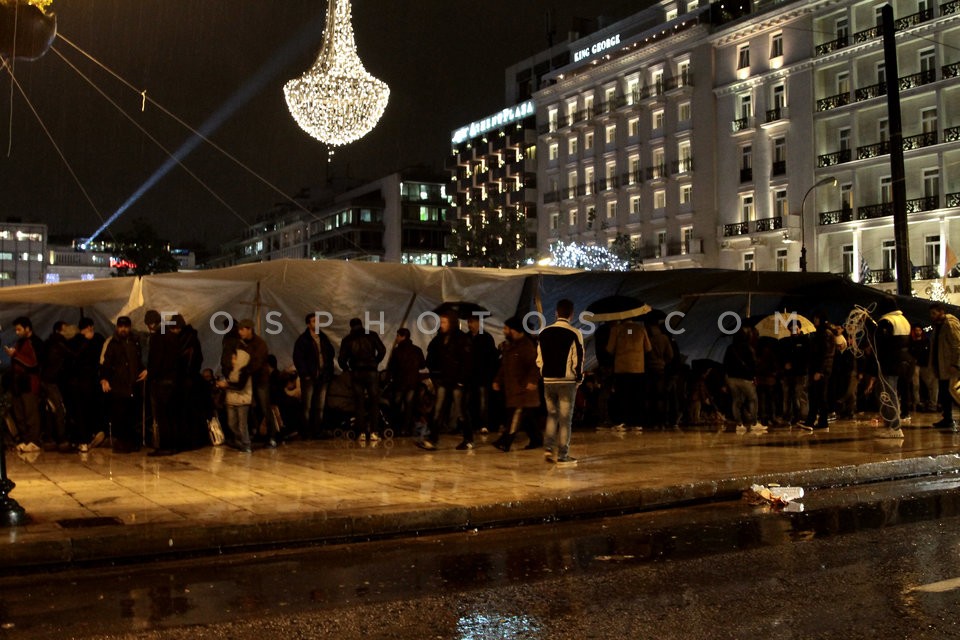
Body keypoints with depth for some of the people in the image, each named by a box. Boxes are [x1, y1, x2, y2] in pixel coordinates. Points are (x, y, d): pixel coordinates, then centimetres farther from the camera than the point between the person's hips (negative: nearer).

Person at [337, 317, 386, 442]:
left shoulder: (347, 339, 7)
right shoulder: (372, 335, 5)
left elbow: (341, 359, 2)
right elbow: (382, 350, -4)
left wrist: (347, 369, 18)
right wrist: (376, 363, 10)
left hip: (356, 373, 1)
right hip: (372, 372, -1)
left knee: (359, 403, 4)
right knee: (374, 402, 4)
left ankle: (361, 433, -1)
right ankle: (373, 432, -3)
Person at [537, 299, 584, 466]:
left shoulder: (544, 333, 3)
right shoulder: (574, 333, -10)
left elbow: (539, 358, 6)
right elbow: (578, 360, -10)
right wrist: (579, 378, 4)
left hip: (548, 380, 4)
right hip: (567, 381, -4)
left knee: (552, 414, 20)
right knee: (565, 418, 3)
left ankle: (549, 448, 8)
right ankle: (563, 456, 5)